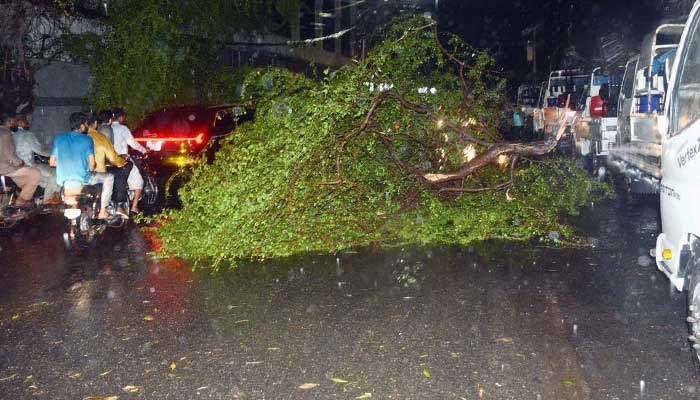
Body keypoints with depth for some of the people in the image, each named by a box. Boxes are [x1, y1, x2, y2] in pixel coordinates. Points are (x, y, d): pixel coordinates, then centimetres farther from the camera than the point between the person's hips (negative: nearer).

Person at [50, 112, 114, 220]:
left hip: (63, 182, 5)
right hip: (82, 180, -5)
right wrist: (90, 170, 13)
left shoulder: (58, 138, 7)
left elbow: (52, 162, 6)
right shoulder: (86, 139, -3)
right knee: (109, 178, 18)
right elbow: (91, 164, -9)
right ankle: (102, 212, 13)